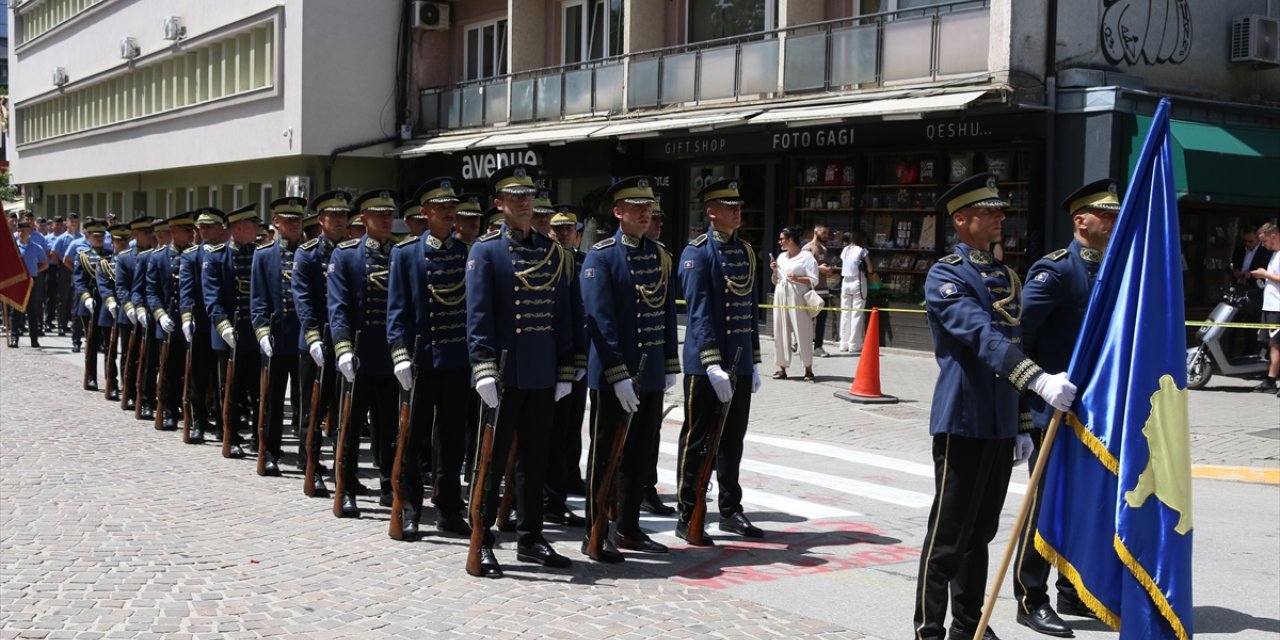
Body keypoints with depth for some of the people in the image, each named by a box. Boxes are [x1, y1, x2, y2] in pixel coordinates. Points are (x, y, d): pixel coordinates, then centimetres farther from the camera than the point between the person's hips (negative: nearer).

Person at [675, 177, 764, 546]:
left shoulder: (746, 252, 13)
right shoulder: (697, 253, -10)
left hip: (739, 364, 7)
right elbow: (700, 313, -18)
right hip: (705, 366, -7)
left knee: (733, 441, 15)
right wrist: (713, 366, -24)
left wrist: (754, 362, 15)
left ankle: (730, 511, 27)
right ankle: (688, 518, 9)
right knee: (697, 443, 1)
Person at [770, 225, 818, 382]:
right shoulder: (781, 256, 16)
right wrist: (774, 271, 4)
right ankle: (782, 368, 9)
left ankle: (808, 369, 1)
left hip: (797, 299, -6)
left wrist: (797, 278, -19)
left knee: (803, 333, -5)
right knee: (780, 333, 4)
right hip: (780, 298, 6)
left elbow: (814, 281, -8)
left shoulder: (806, 256, -3)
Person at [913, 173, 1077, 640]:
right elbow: (984, 337, -25)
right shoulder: (944, 276, -9)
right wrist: (1039, 380, -37)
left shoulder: (1006, 277, 16)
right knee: (948, 534, -2)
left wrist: (1020, 425, 17)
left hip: (1001, 424, 7)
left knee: (981, 531, 14)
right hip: (962, 422, -7)